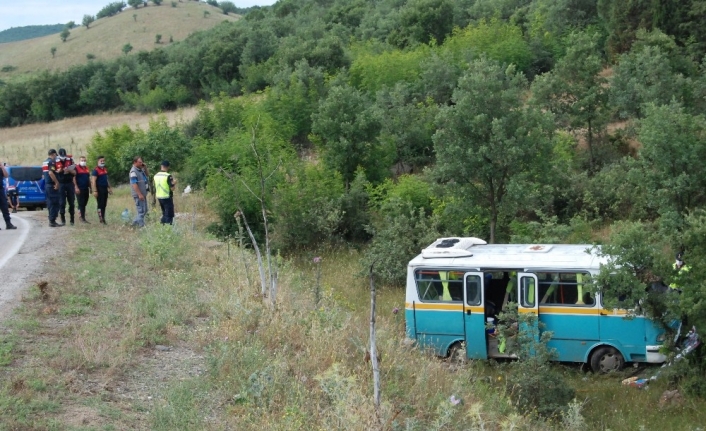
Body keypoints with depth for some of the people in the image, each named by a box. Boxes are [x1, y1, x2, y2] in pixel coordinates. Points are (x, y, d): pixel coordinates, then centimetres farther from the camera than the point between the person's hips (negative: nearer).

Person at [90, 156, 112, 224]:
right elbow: (93, 181, -16)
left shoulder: (105, 170, 14)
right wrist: (95, 191, -22)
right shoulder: (95, 170, -11)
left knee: (104, 205, 11)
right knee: (100, 204, -4)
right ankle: (101, 219, -1)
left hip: (105, 189, 8)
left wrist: (110, 188, 21)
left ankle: (103, 218, 17)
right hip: (99, 189, -8)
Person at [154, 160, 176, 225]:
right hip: (167, 197, -6)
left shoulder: (156, 176, 4)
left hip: (159, 197, 6)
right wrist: (174, 183, 2)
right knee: (169, 215, 0)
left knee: (164, 214, 19)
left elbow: (154, 188, 9)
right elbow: (172, 188, -17)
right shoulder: (168, 176, -15)